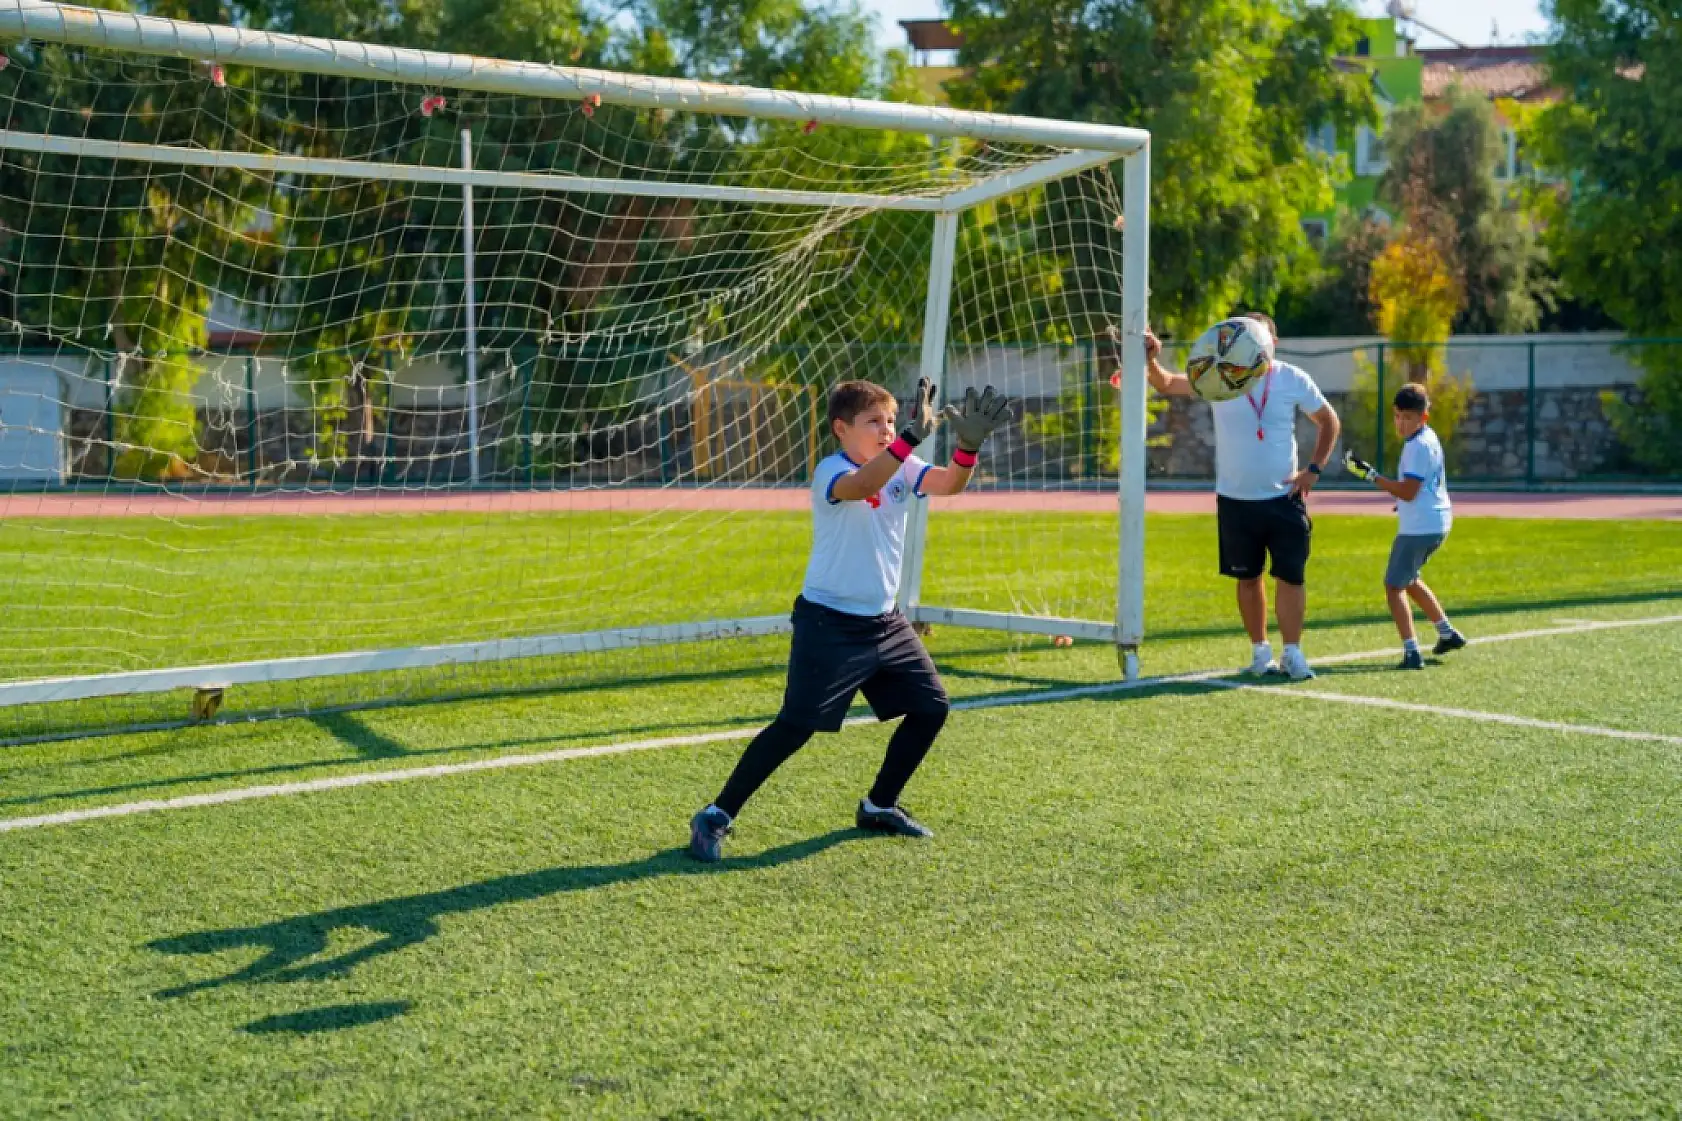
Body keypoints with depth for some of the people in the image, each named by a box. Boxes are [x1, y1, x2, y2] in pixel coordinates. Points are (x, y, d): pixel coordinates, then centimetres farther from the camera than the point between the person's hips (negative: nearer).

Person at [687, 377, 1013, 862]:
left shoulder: (903, 469, 4)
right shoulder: (831, 471, -15)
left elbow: (949, 484, -13)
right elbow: (861, 486, -38)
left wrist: (969, 444, -32)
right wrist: (911, 438, -49)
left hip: (885, 622, 7)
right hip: (829, 625, -7)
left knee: (930, 708, 7)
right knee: (796, 726, -11)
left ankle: (879, 806, 24)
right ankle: (715, 817, -1)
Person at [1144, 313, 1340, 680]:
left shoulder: (1293, 380, -3)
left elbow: (1329, 421, 10)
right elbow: (1167, 384, -15)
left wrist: (1314, 469, 1)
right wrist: (1151, 361, -36)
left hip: (1284, 498, 0)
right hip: (1235, 500, 1)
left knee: (1291, 577, -4)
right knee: (1248, 578, 10)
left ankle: (1293, 653, 6)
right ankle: (1260, 651, 23)